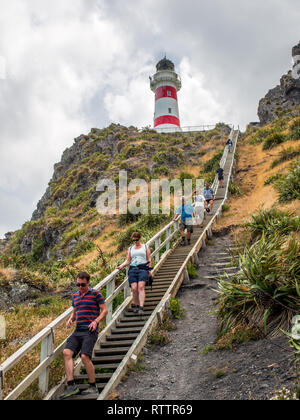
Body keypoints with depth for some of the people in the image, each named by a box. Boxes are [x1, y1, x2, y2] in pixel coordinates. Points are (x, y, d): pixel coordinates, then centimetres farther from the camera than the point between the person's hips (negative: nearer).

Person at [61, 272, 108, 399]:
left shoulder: (95, 294, 1)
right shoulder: (75, 296, 19)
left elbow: (104, 310, 1)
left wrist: (96, 321, -14)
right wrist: (70, 319, 7)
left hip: (90, 331, -6)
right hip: (78, 331, 6)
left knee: (85, 356, -17)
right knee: (67, 352, -14)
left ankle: (93, 387, 0)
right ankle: (71, 386, -12)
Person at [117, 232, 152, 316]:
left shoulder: (145, 247, 16)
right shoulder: (130, 249, 22)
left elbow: (149, 260, 12)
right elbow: (128, 261, 21)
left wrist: (149, 271, 2)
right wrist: (122, 266, 2)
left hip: (143, 268, -3)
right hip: (133, 269, 3)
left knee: (141, 287, -20)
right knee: (134, 288, -12)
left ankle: (141, 307, -26)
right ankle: (136, 305, 5)